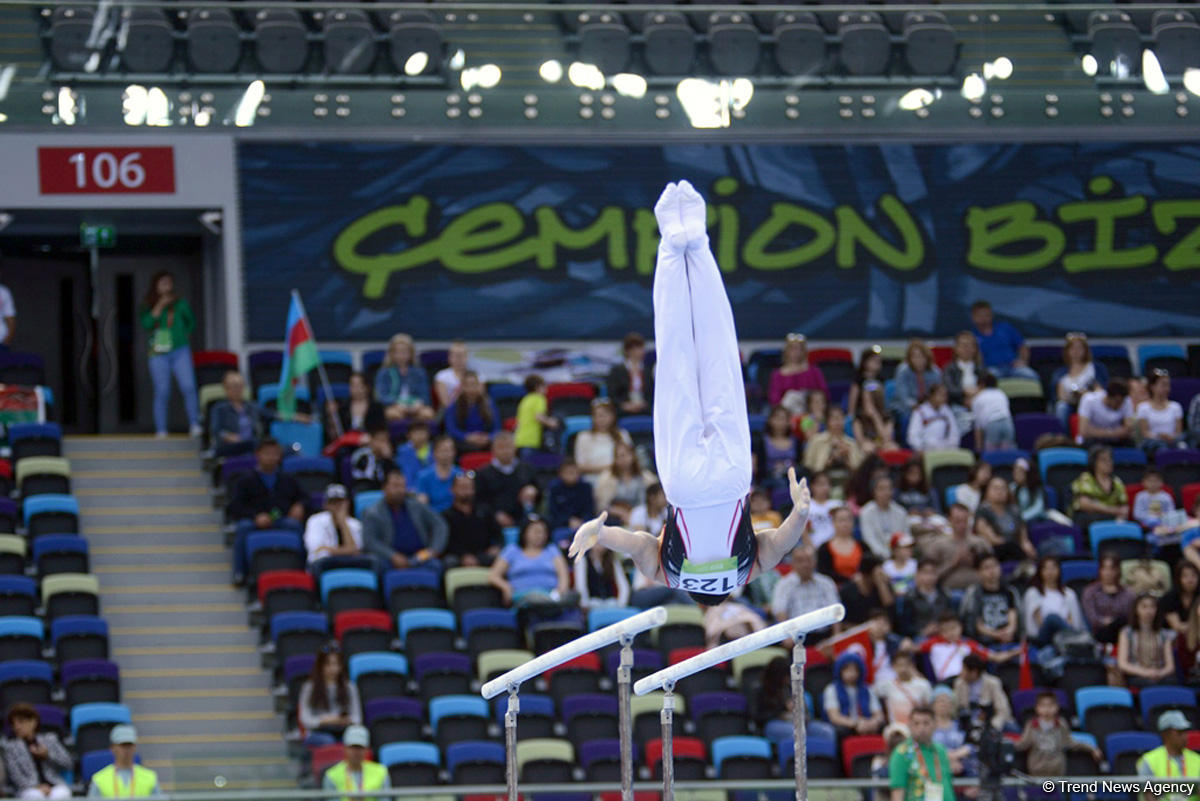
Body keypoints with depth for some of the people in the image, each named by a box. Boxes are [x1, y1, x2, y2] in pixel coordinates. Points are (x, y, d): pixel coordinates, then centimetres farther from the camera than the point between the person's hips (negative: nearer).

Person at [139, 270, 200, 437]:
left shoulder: (180, 303, 10)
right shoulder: (149, 306, 8)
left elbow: (191, 321, 25)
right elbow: (146, 324, -9)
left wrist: (186, 335, 13)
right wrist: (160, 307, -12)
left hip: (180, 350, 0)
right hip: (159, 354, 0)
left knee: (188, 387, -13)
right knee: (162, 392, -2)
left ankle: (195, 425, -11)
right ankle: (161, 429, 2)